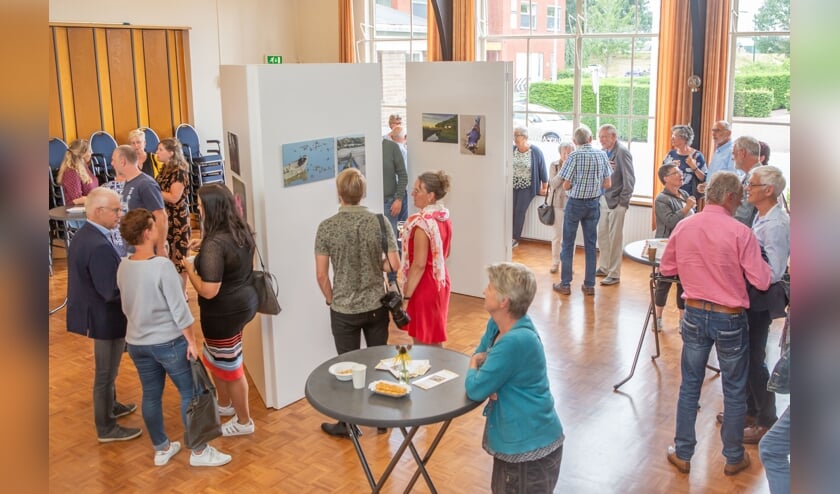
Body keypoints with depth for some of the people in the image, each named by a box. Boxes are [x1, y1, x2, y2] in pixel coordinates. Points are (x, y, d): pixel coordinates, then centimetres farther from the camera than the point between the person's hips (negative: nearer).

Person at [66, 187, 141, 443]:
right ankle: (106, 428, 23)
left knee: (107, 369, 28)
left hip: (96, 314, 10)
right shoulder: (99, 246, -31)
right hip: (106, 318, -10)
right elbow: (112, 292, -30)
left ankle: (110, 406, 48)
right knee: (105, 373, 7)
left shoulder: (82, 235, 2)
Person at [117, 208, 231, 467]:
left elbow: (127, 306, 9)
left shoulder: (123, 266, -2)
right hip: (169, 342, -7)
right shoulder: (162, 265, -23)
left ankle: (161, 449, 31)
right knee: (190, 393, 6)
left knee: (151, 395, 16)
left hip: (136, 343, 7)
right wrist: (191, 341, -11)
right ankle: (199, 451, 15)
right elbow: (179, 308, -20)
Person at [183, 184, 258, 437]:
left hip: (224, 311, -9)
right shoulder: (241, 230, 0)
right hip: (244, 301, 9)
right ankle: (225, 404, 46)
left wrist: (190, 268, -12)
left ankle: (243, 421, 27)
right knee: (214, 357, 27)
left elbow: (208, 291, -27)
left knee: (229, 366, 10)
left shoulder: (215, 243, -28)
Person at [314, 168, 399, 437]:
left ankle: (348, 424, 25)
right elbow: (393, 264, -8)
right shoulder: (380, 222, -9)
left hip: (344, 310, -2)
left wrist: (331, 299, 7)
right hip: (376, 306, 2)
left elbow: (321, 275, -10)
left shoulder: (327, 227, -13)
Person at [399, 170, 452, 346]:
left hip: (425, 286, -9)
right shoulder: (445, 217, 4)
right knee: (434, 340, 20)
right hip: (441, 282, 9)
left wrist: (406, 295, -17)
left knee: (423, 343, 4)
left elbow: (419, 265, -23)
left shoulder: (422, 222, -23)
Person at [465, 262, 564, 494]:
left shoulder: (516, 341, -30)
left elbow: (475, 389, -24)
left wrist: (473, 368, -3)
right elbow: (479, 355, 14)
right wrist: (479, 364, -10)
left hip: (530, 447, -9)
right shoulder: (496, 324, -1)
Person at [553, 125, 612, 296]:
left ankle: (565, 284, 10)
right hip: (593, 204, 4)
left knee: (568, 244, 6)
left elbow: (566, 185, -13)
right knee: (590, 244, 10)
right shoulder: (602, 155, -1)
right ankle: (589, 285, 15)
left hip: (575, 203, -4)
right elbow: (608, 184, 2)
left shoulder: (575, 155, -14)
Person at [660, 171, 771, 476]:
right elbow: (761, 282, -14)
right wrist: (762, 263, 5)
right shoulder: (740, 233, -17)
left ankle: (682, 454, 24)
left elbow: (666, 269, 7)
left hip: (694, 314, 4)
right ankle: (734, 458, 28)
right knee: (734, 392, 14)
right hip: (729, 319, -3)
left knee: (689, 387, 15)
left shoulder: (683, 227, -4)